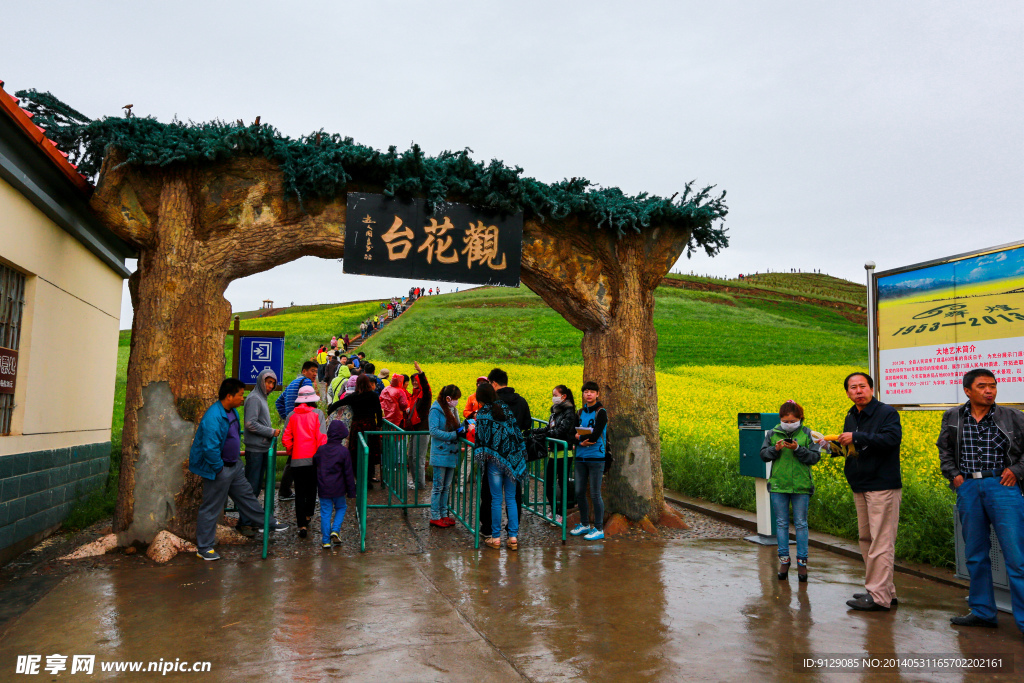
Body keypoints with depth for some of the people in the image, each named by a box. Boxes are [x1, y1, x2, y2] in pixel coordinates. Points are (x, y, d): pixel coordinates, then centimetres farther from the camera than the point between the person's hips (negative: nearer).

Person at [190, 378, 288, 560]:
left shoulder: (232, 411, 4)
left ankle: (269, 523, 33)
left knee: (246, 494, 20)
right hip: (218, 470, -9)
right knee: (211, 508, 3)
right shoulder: (213, 418, -28)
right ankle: (203, 547, 15)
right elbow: (210, 449, -31)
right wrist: (219, 468, -20)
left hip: (233, 466, 9)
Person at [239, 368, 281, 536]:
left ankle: (252, 520, 21)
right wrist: (271, 432, -13)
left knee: (257, 486, 13)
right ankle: (244, 523, 1)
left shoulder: (262, 398, 18)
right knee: (251, 486, -5)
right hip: (255, 449, -9)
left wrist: (271, 432, 8)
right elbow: (251, 424, -20)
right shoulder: (254, 398, -12)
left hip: (262, 448, 9)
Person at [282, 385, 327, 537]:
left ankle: (302, 525, -1)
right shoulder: (317, 413, -4)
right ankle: (307, 516, 31)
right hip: (314, 458, -1)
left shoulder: (292, 415, 2)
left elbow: (286, 438, 0)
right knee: (312, 489, 19)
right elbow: (322, 437, -10)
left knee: (299, 492, 5)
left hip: (297, 460, 1)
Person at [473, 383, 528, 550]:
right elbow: (518, 432, 9)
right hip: (512, 459, 4)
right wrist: (520, 455, 16)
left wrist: (479, 455, 2)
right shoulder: (507, 409, 7)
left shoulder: (483, 414, -6)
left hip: (494, 460, -4)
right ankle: (513, 537, 9)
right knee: (511, 498, 9)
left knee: (496, 499, 4)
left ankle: (495, 537, 11)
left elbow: (481, 438, -11)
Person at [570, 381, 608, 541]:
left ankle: (599, 529, 8)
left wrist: (580, 437, -3)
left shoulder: (601, 412, -6)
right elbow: (574, 433, 8)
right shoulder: (581, 412, 13)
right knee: (579, 492, 10)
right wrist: (582, 442, -12)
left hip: (596, 458, -6)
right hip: (580, 458, 6)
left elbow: (595, 435, -16)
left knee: (595, 494, -2)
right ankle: (584, 524, 26)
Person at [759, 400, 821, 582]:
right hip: (779, 485, 2)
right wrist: (775, 449, -16)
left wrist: (798, 449, -19)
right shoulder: (773, 434, 3)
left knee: (801, 523, 5)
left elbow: (815, 457, -5)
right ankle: (784, 560, 18)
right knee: (781, 523, 8)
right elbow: (763, 455, 3)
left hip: (801, 486, -1)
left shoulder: (807, 434, 0)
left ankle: (802, 561, 15)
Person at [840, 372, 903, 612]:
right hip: (860, 488, 8)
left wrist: (857, 437, -23)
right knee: (866, 540, 13)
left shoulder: (887, 412, -7)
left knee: (881, 542, -5)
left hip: (883, 486, -8)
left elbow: (892, 439, -24)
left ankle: (879, 597, -1)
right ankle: (886, 590, 23)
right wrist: (836, 445, 1)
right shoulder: (851, 417, 15)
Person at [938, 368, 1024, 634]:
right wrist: (953, 474, 6)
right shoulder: (953, 418, 7)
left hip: (1002, 486, -3)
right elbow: (944, 449, 19)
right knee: (975, 554, 11)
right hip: (968, 489, 3)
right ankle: (982, 612, 23)